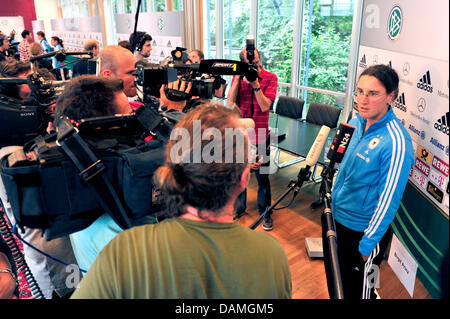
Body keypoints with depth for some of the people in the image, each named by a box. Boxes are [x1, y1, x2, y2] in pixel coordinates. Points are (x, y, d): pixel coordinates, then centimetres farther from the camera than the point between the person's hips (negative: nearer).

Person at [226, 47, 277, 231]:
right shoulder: (238, 77, 4)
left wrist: (255, 84, -21)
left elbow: (265, 106, -13)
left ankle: (265, 212, 25)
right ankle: (239, 207, 36)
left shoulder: (270, 78, -4)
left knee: (262, 176, 6)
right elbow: (230, 103, -7)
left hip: (259, 136, -3)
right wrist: (237, 78, -12)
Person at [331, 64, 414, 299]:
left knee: (358, 291, 15)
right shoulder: (356, 123, -4)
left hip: (363, 232, -6)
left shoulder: (396, 143, -27)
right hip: (337, 217, 7)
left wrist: (367, 245, -16)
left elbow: (388, 201, -22)